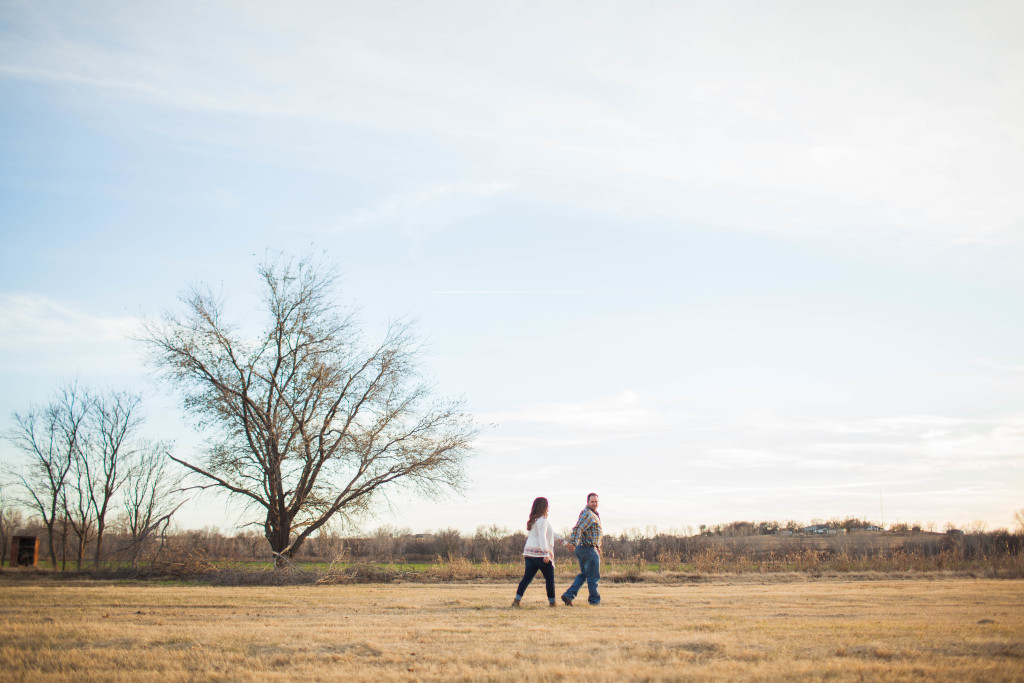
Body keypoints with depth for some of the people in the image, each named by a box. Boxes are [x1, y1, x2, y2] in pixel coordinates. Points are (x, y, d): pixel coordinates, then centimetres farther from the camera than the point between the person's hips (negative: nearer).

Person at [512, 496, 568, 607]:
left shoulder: (534, 520, 18)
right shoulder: (542, 520, -11)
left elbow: (551, 533, 27)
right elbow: (542, 537, -22)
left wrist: (562, 541, 31)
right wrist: (546, 554, -27)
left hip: (529, 553, 8)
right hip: (540, 553, -8)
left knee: (527, 577, 4)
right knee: (549, 578, 6)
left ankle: (517, 600, -6)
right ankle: (552, 602, 12)